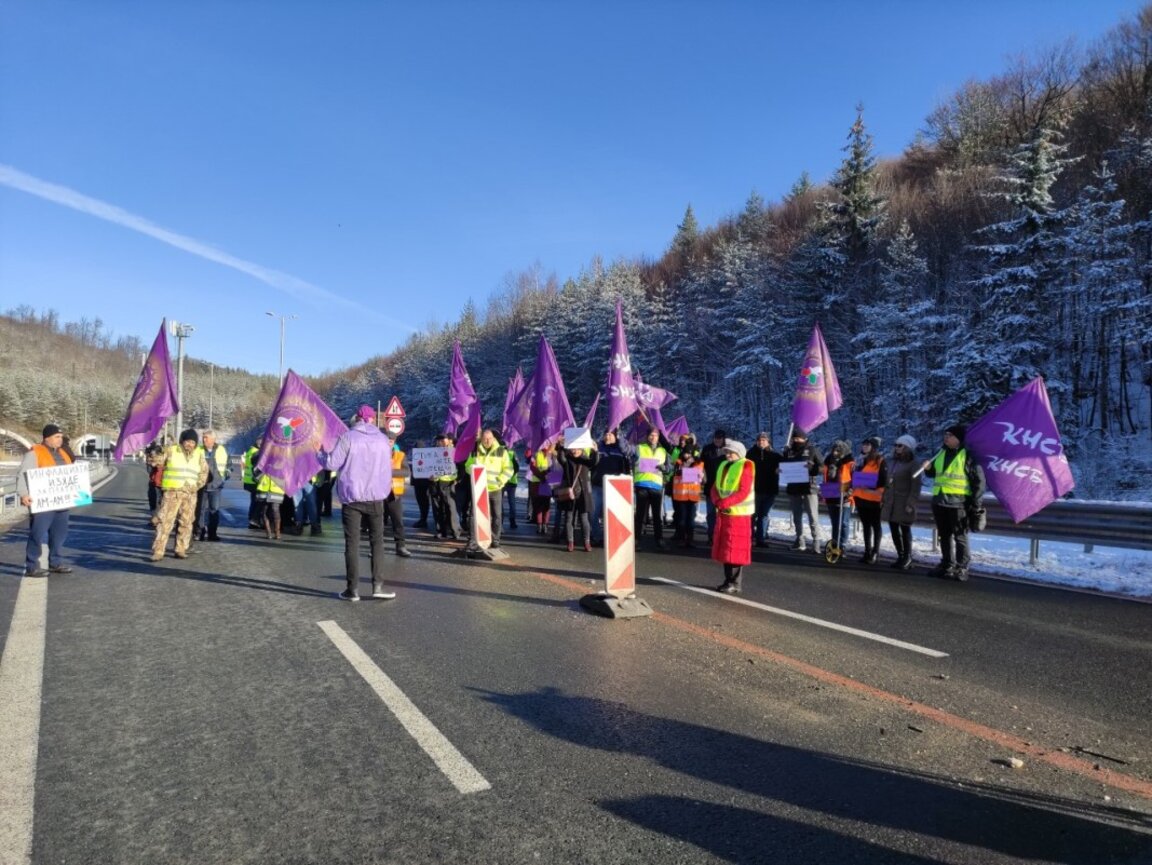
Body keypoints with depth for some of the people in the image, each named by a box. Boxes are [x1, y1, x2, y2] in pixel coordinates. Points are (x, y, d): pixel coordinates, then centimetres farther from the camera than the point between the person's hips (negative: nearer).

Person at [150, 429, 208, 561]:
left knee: (186, 523, 7)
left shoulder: (199, 454, 9)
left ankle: (181, 549, 17)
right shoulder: (171, 451, 1)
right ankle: (158, 551, -5)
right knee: (165, 521, -7)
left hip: (190, 494, 3)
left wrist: (197, 485, 4)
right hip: (172, 492, -3)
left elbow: (204, 472, 17)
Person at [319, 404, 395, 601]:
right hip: (375, 496, 2)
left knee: (352, 542, 3)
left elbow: (332, 463, -8)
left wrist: (320, 453, 10)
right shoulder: (383, 439, 5)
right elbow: (387, 469, 9)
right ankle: (378, 585, 1)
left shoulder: (348, 437, -7)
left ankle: (353, 589, 5)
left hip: (351, 496, -2)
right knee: (377, 540, 8)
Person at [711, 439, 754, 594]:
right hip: (723, 513, 7)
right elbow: (715, 488, 11)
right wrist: (717, 501, -9)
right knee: (724, 547, 10)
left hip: (738, 513, -7)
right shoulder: (723, 465, 13)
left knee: (736, 549, -5)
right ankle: (728, 580, 19)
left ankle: (736, 583, 1)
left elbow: (744, 492, -17)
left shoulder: (746, 466, -8)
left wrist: (725, 502, -23)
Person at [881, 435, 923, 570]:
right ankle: (900, 556, 20)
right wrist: (883, 499, 15)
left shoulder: (913, 464, -6)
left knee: (905, 530, -1)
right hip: (890, 503, 7)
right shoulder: (893, 463, 17)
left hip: (904, 503, -7)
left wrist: (911, 504, -18)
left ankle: (907, 558, 8)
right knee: (894, 530, 9)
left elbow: (916, 486, -11)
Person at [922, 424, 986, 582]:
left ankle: (961, 568, 5)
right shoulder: (942, 452, 14)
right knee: (944, 535, 14)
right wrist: (928, 468, 4)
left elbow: (978, 479, -7)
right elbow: (934, 472, 27)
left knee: (960, 536, -1)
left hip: (958, 502, -7)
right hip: (939, 501, 7)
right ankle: (947, 565, 24)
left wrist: (975, 501, -12)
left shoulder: (968, 455, -7)